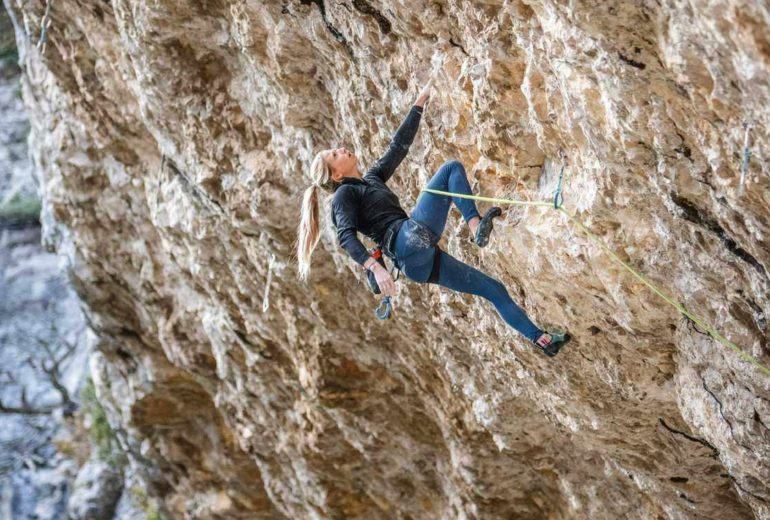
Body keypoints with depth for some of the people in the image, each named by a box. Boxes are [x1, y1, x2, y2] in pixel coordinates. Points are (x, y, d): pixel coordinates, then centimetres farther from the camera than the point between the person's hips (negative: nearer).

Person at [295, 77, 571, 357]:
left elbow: (399, 146, 30)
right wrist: (375, 266, -30)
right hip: (409, 241, -8)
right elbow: (347, 237, -14)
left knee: (494, 289, 10)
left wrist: (420, 102, 28)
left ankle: (540, 338, 15)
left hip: (423, 261, 8)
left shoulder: (372, 178, 27)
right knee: (451, 168, -6)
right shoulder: (344, 194, 2)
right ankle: (476, 226, -28)